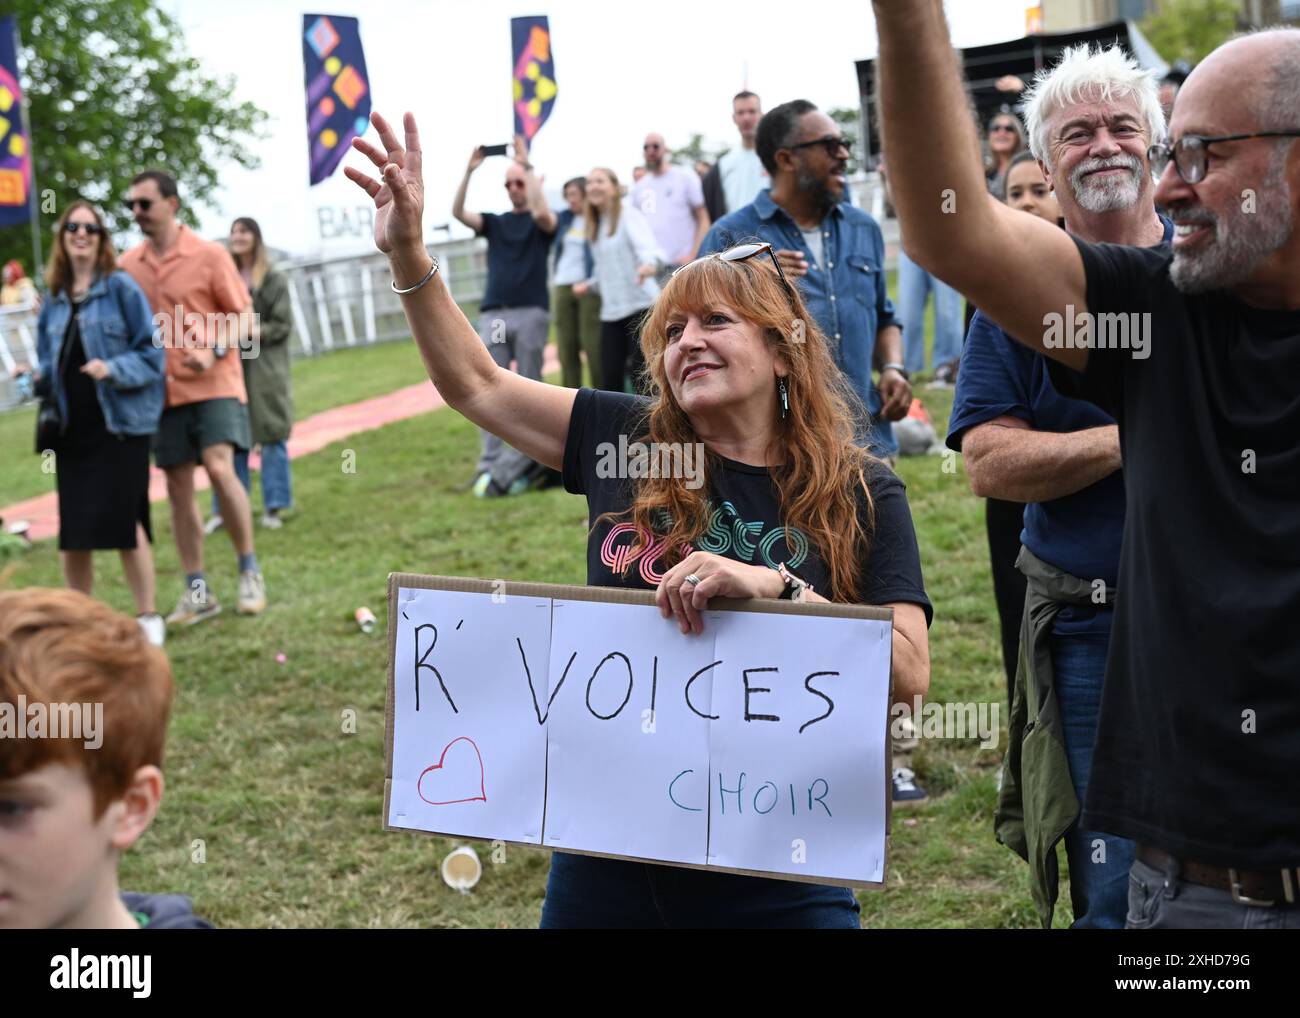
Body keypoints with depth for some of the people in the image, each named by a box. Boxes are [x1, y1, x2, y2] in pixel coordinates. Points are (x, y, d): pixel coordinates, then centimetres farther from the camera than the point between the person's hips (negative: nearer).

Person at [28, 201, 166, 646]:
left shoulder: (121, 288, -4)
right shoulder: (54, 299, 11)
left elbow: (152, 353, -6)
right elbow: (51, 363, 19)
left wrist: (113, 370, -22)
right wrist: (36, 379, -2)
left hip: (120, 424, -5)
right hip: (72, 428, 5)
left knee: (122, 521, -6)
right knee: (73, 530, 5)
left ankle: (148, 617, 8)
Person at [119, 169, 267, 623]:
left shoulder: (209, 255, -4)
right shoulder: (128, 265, 7)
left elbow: (245, 320, -3)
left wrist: (214, 351, -19)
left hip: (213, 384, -4)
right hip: (163, 390, 4)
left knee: (220, 469, -19)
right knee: (178, 487, 6)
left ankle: (250, 571, -1)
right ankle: (197, 591, 16)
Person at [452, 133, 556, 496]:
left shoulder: (541, 222, 7)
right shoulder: (495, 222, 17)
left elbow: (542, 212, -18)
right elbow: (457, 212, 1)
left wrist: (527, 165, -13)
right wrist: (470, 171, -8)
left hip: (531, 314, -3)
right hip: (492, 315, 3)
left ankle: (509, 469, -3)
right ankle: (489, 466, -7)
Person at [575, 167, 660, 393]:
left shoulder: (628, 215, -5)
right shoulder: (595, 226, 16)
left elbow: (646, 244, -25)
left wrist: (649, 263, -45)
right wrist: (590, 285, 11)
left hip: (641, 305, -7)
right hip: (611, 311, 7)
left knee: (640, 375, -8)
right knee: (609, 379, 0)